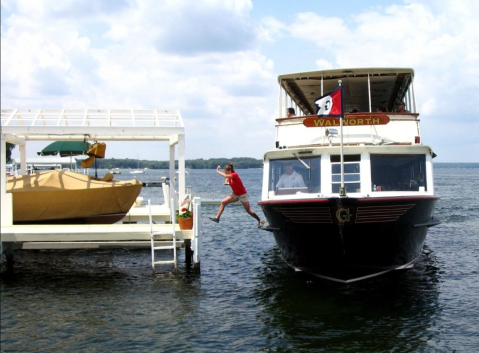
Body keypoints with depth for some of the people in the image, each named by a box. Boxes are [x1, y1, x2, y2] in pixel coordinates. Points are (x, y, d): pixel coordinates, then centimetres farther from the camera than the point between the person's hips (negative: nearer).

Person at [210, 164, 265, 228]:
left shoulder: (234, 175, -24)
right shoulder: (230, 177, 0)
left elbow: (225, 176, -36)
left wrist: (218, 171, -25)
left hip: (242, 194, -8)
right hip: (235, 194, 8)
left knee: (248, 210, -5)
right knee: (223, 202, -10)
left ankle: (260, 221, 11)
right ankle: (217, 217, -10)